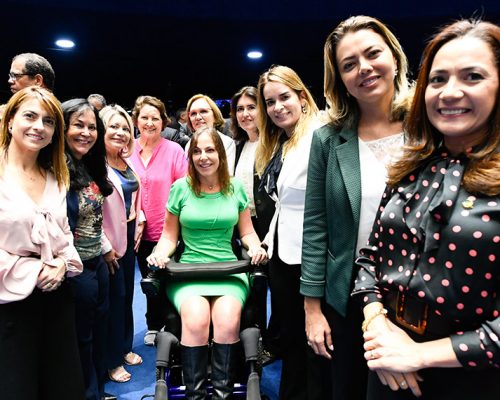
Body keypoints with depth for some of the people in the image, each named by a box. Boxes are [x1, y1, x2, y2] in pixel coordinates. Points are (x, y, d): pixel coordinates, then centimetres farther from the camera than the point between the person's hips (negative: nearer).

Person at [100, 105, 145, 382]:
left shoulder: (128, 160, 7)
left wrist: (140, 223, 5)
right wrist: (104, 247, -18)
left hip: (129, 234, 7)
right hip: (109, 240, -7)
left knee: (127, 293, 18)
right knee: (115, 296, 4)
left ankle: (125, 347, 37)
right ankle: (113, 360, 23)